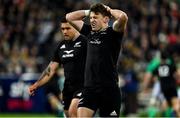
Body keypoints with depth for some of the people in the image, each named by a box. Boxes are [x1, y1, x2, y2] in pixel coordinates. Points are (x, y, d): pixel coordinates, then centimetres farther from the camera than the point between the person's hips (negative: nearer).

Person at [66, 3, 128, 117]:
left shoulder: (113, 33, -5)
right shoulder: (89, 31, 12)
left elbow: (123, 17, -25)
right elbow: (69, 17, 20)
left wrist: (109, 10, -6)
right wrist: (88, 12, 12)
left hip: (109, 89, -4)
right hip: (90, 87, 4)